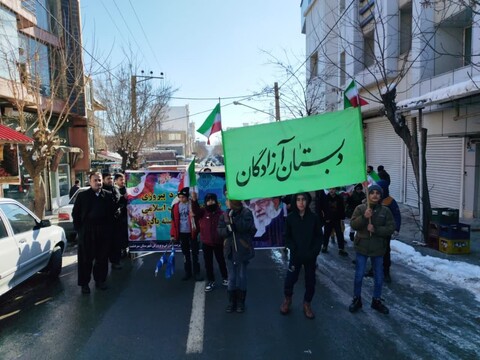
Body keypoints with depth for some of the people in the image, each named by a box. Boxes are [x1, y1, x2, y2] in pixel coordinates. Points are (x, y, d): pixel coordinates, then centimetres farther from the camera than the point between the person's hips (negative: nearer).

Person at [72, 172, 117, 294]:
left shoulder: (108, 195, 4)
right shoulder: (82, 195, 2)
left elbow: (112, 212, 6)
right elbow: (75, 213, 5)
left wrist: (110, 227, 0)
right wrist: (79, 229, -1)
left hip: (104, 231, 2)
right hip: (86, 231, -1)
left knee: (102, 257, 10)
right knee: (85, 258, 4)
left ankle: (100, 280, 24)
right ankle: (84, 283, 15)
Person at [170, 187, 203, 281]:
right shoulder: (176, 206, 1)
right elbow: (174, 221, 3)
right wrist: (173, 234, 2)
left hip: (192, 233, -2)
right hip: (182, 233, 3)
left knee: (194, 253, 5)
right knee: (185, 253, 13)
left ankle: (196, 273, 14)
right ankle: (188, 272, 24)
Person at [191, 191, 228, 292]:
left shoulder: (221, 213, -7)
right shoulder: (202, 212, -6)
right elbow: (195, 210, -28)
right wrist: (194, 200, -46)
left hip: (218, 242, -1)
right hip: (206, 243, 1)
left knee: (221, 261, 14)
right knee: (208, 263, 9)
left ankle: (225, 278, 33)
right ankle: (210, 281, 24)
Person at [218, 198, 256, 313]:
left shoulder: (246, 213, -9)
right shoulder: (225, 215, 3)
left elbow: (245, 226, -24)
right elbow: (220, 231, 0)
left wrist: (233, 218, -28)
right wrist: (227, 229, -20)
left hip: (242, 250, -3)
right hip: (230, 250, 3)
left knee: (241, 277, 9)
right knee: (231, 278, 10)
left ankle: (241, 302, 23)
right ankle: (232, 301, 24)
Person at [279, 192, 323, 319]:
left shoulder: (314, 218, -6)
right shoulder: (290, 218, -6)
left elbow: (318, 237, -1)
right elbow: (287, 237, -1)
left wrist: (314, 252, -11)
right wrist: (294, 250, -13)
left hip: (310, 256, 1)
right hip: (295, 255, 0)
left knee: (310, 281, 9)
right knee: (290, 279, 0)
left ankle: (307, 304, 31)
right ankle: (287, 299, 29)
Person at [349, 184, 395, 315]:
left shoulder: (385, 210, -2)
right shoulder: (360, 208, -5)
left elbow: (391, 228, -6)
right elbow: (353, 224, -11)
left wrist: (376, 229, -19)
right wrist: (364, 217, -26)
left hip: (378, 248, 2)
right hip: (362, 247, -1)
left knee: (379, 277, 12)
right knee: (359, 276, 7)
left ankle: (376, 300, 31)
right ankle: (357, 299, 25)